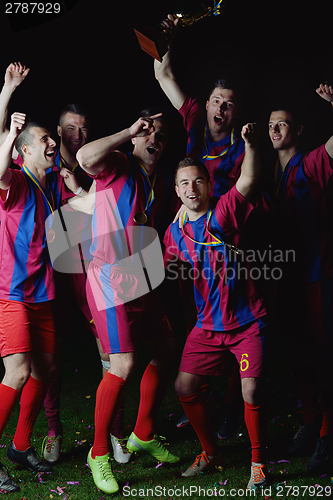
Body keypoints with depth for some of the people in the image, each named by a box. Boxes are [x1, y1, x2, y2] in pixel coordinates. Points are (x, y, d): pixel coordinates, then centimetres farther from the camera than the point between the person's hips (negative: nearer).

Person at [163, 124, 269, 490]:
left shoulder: (223, 214, -10)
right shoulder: (174, 232, 4)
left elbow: (248, 181, -28)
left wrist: (249, 143, -43)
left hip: (246, 322, -5)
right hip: (208, 324, 5)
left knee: (251, 394, -10)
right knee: (184, 387, 2)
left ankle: (258, 462, 13)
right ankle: (210, 453, 24)